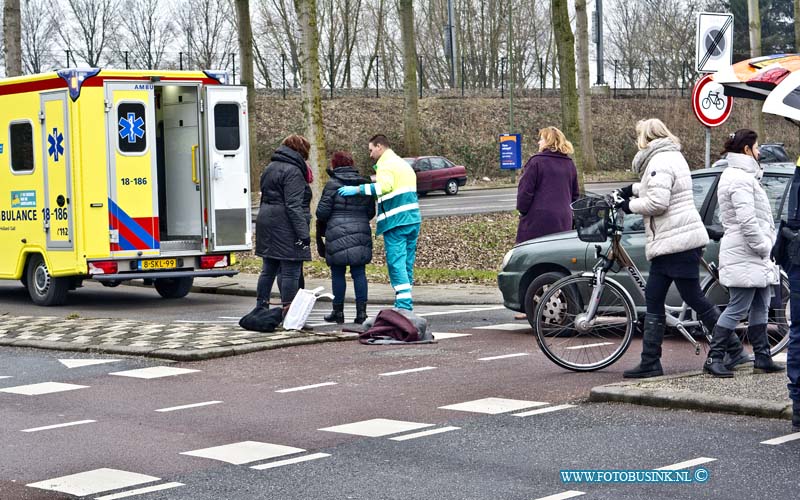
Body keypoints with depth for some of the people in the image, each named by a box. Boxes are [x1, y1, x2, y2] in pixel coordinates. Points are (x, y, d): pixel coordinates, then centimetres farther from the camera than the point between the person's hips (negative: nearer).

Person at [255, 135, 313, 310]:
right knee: (290, 271, -6)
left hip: (266, 222, 9)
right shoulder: (293, 171, -12)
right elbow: (294, 205, -19)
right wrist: (303, 234, -20)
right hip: (286, 227, -9)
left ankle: (261, 306, 20)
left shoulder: (269, 169, 18)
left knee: (269, 269, 15)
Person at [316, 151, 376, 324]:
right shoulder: (364, 184, 8)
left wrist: (320, 230, 12)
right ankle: (361, 311, 3)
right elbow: (371, 212, 12)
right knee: (359, 273, 6)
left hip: (338, 235, -4)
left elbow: (322, 212, -7)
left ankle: (338, 311, 9)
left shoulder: (333, 184, -7)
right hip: (361, 235, 4)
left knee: (338, 274, 4)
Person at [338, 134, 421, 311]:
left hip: (396, 221, -9)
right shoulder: (404, 164, 22)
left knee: (395, 262, -9)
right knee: (407, 262, 12)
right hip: (413, 219, 9)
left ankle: (403, 304, -15)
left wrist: (357, 189, -27)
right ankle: (406, 303, 15)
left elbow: (384, 186, -26)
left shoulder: (386, 164, -8)